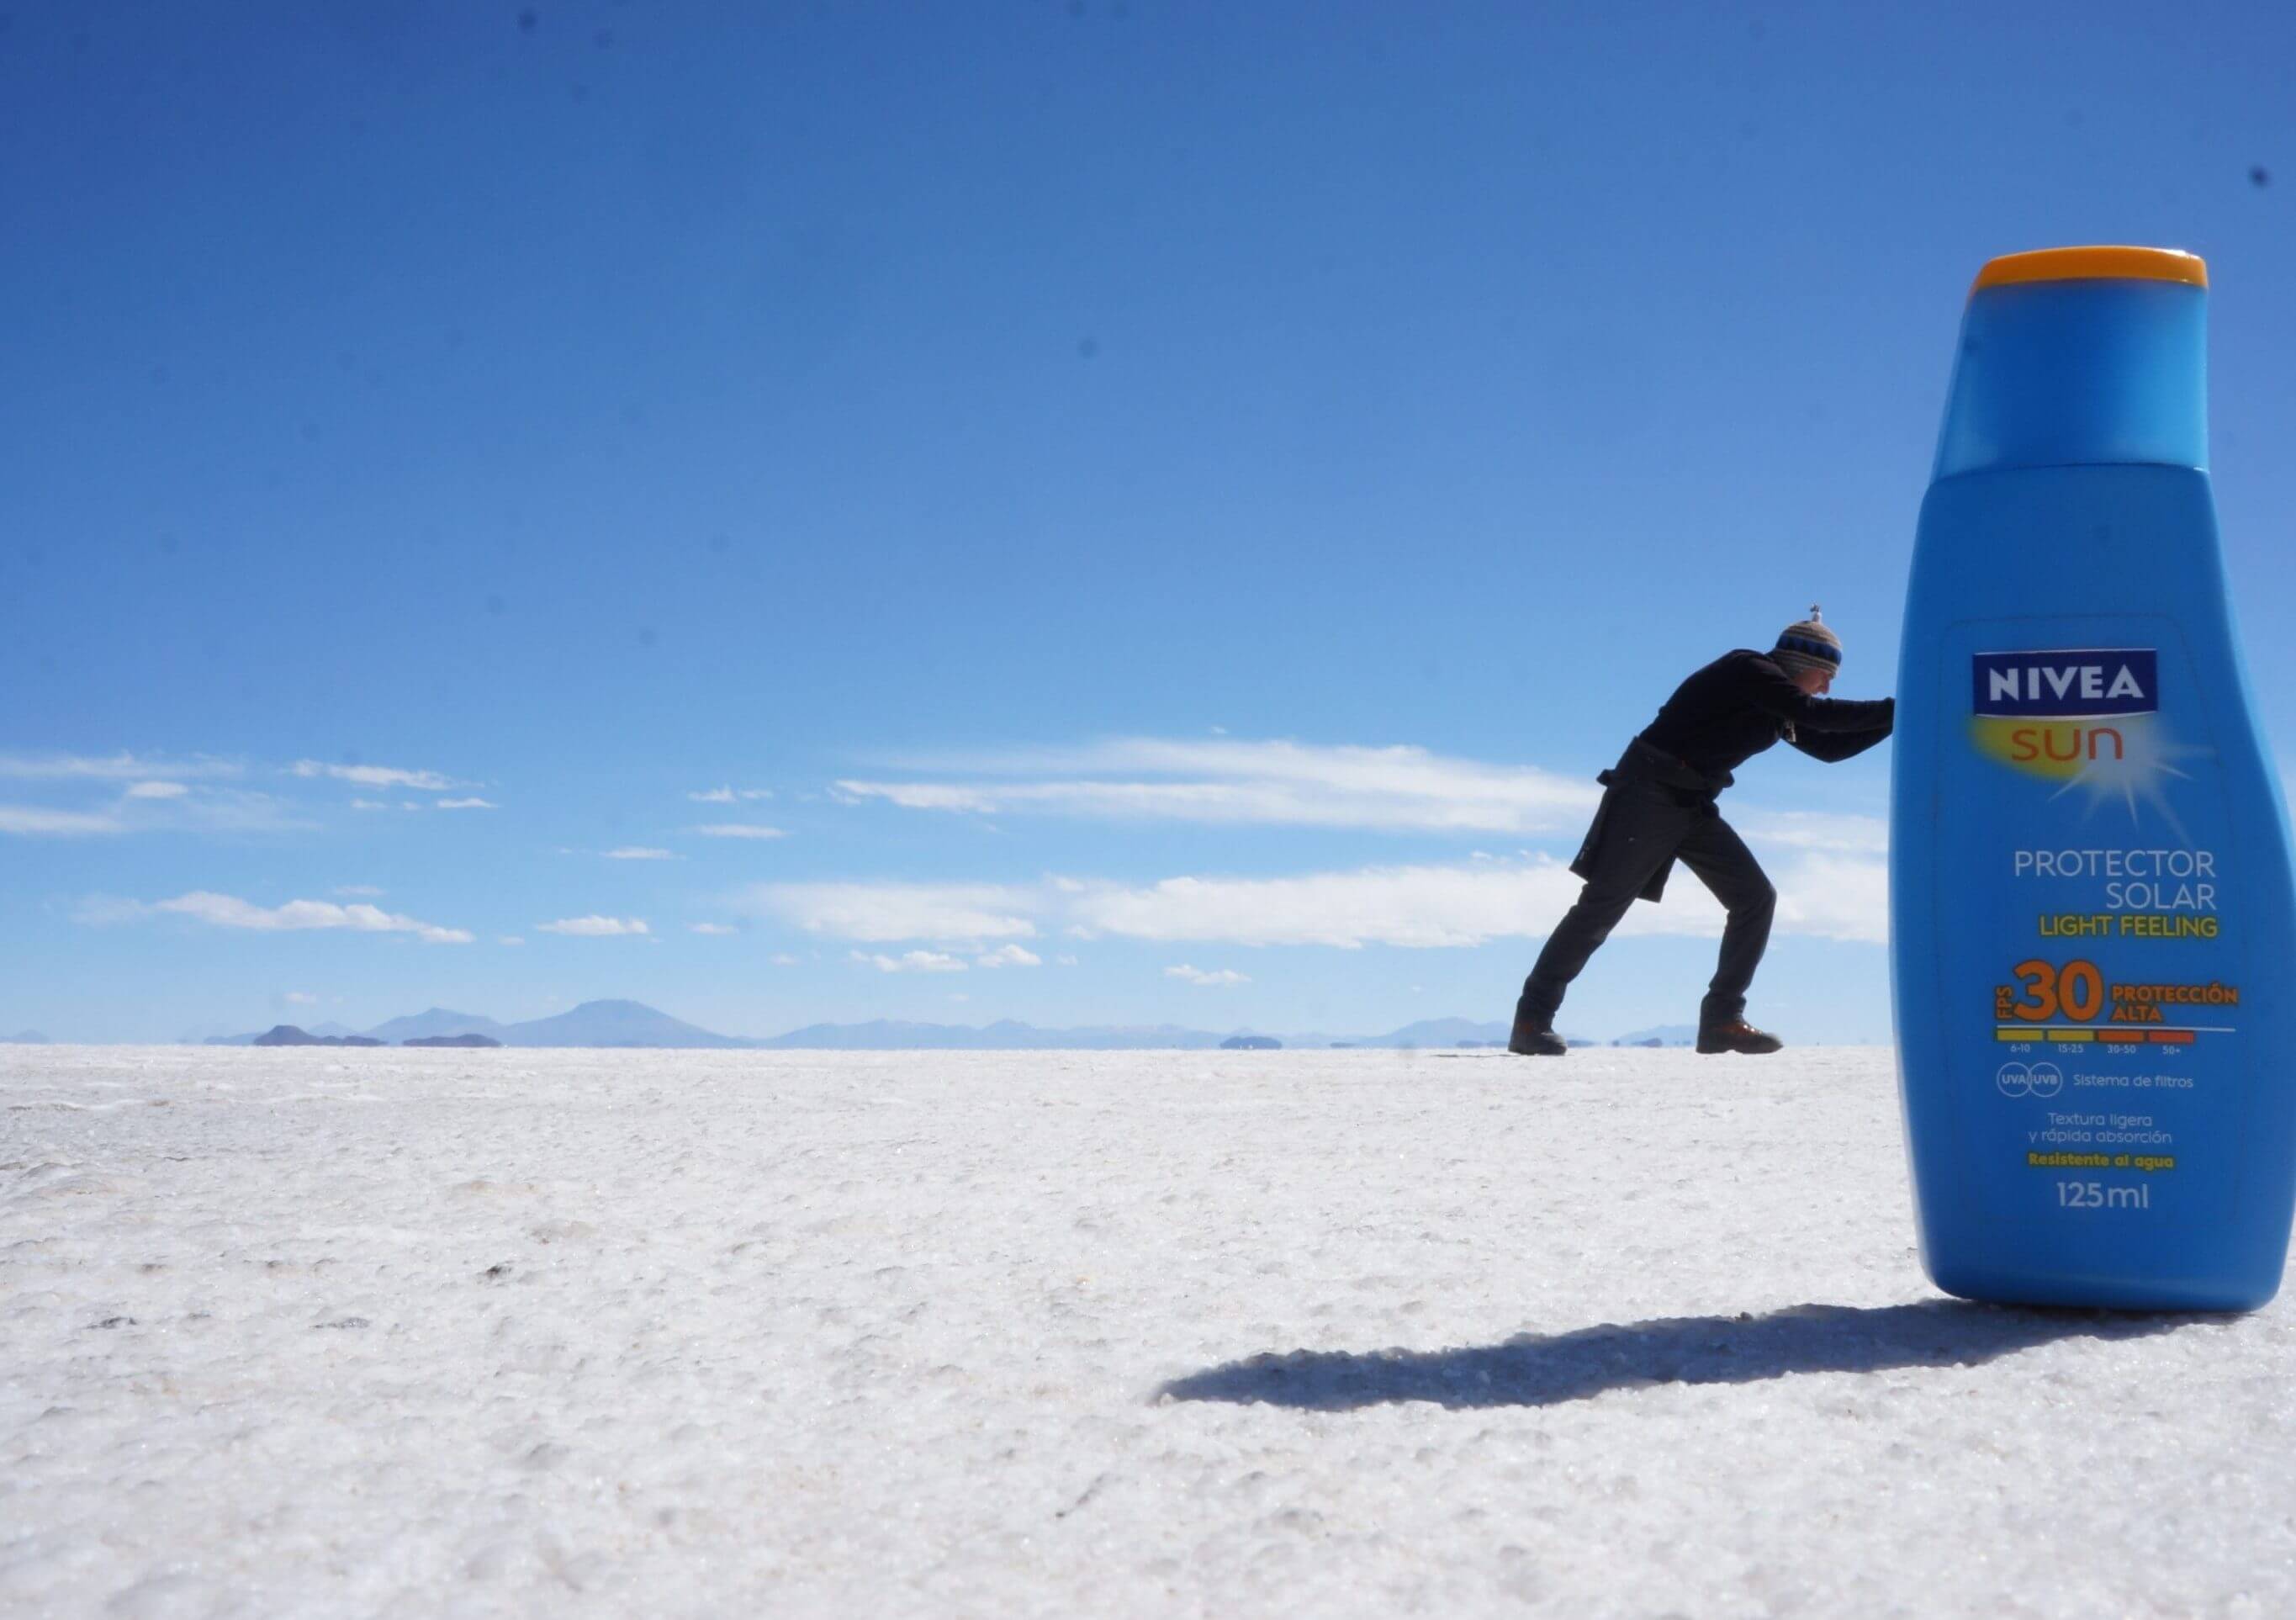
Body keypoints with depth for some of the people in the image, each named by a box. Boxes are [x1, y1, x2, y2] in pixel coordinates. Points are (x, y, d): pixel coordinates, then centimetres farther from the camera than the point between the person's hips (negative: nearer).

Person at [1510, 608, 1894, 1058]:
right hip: (1650, 792, -10)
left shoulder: (1778, 707, 15)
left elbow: (1829, 747, 19)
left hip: (1694, 806, 10)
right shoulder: (1749, 671, -12)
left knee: (1755, 897, -1)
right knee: (1602, 905, -10)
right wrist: (1895, 709, -17)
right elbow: (1818, 715, -21)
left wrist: (1894, 718, 12)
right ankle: (1532, 1021, -5)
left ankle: (1722, 1020, 0)